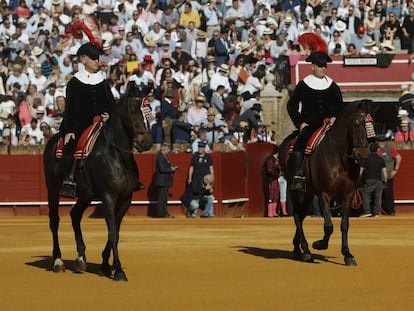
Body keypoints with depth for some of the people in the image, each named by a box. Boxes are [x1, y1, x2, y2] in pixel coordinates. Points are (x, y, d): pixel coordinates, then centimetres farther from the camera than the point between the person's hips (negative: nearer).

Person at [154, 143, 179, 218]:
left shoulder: (164, 157, 15)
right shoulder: (160, 158, -16)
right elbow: (162, 169, -22)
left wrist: (172, 167, 5)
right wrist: (171, 169, -13)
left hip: (165, 181, 10)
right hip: (162, 181, -10)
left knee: (164, 198, 13)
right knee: (161, 198, -7)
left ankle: (164, 213, 18)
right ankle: (161, 214, -6)